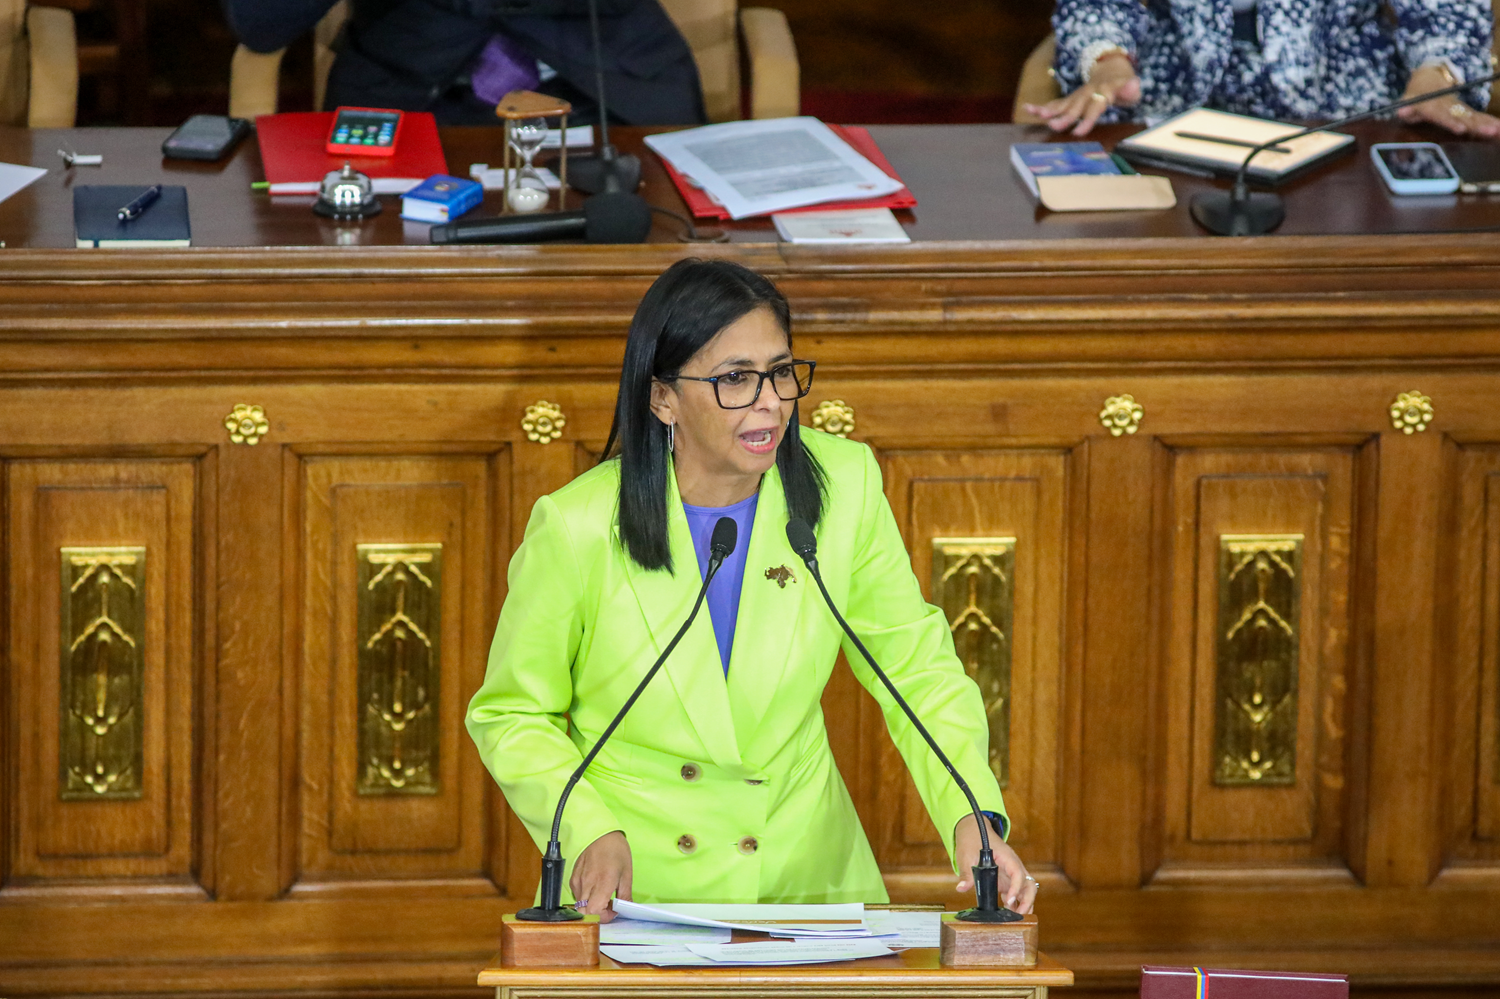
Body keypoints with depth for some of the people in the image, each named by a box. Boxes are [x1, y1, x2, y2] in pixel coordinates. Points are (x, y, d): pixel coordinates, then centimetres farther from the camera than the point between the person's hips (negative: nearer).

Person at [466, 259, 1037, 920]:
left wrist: (973, 816, -12)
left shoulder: (843, 485, -4)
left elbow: (918, 670, 4)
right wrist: (590, 833, -15)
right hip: (631, 889, -2)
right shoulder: (577, 528, -12)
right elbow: (512, 715, 1)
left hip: (802, 874, 2)